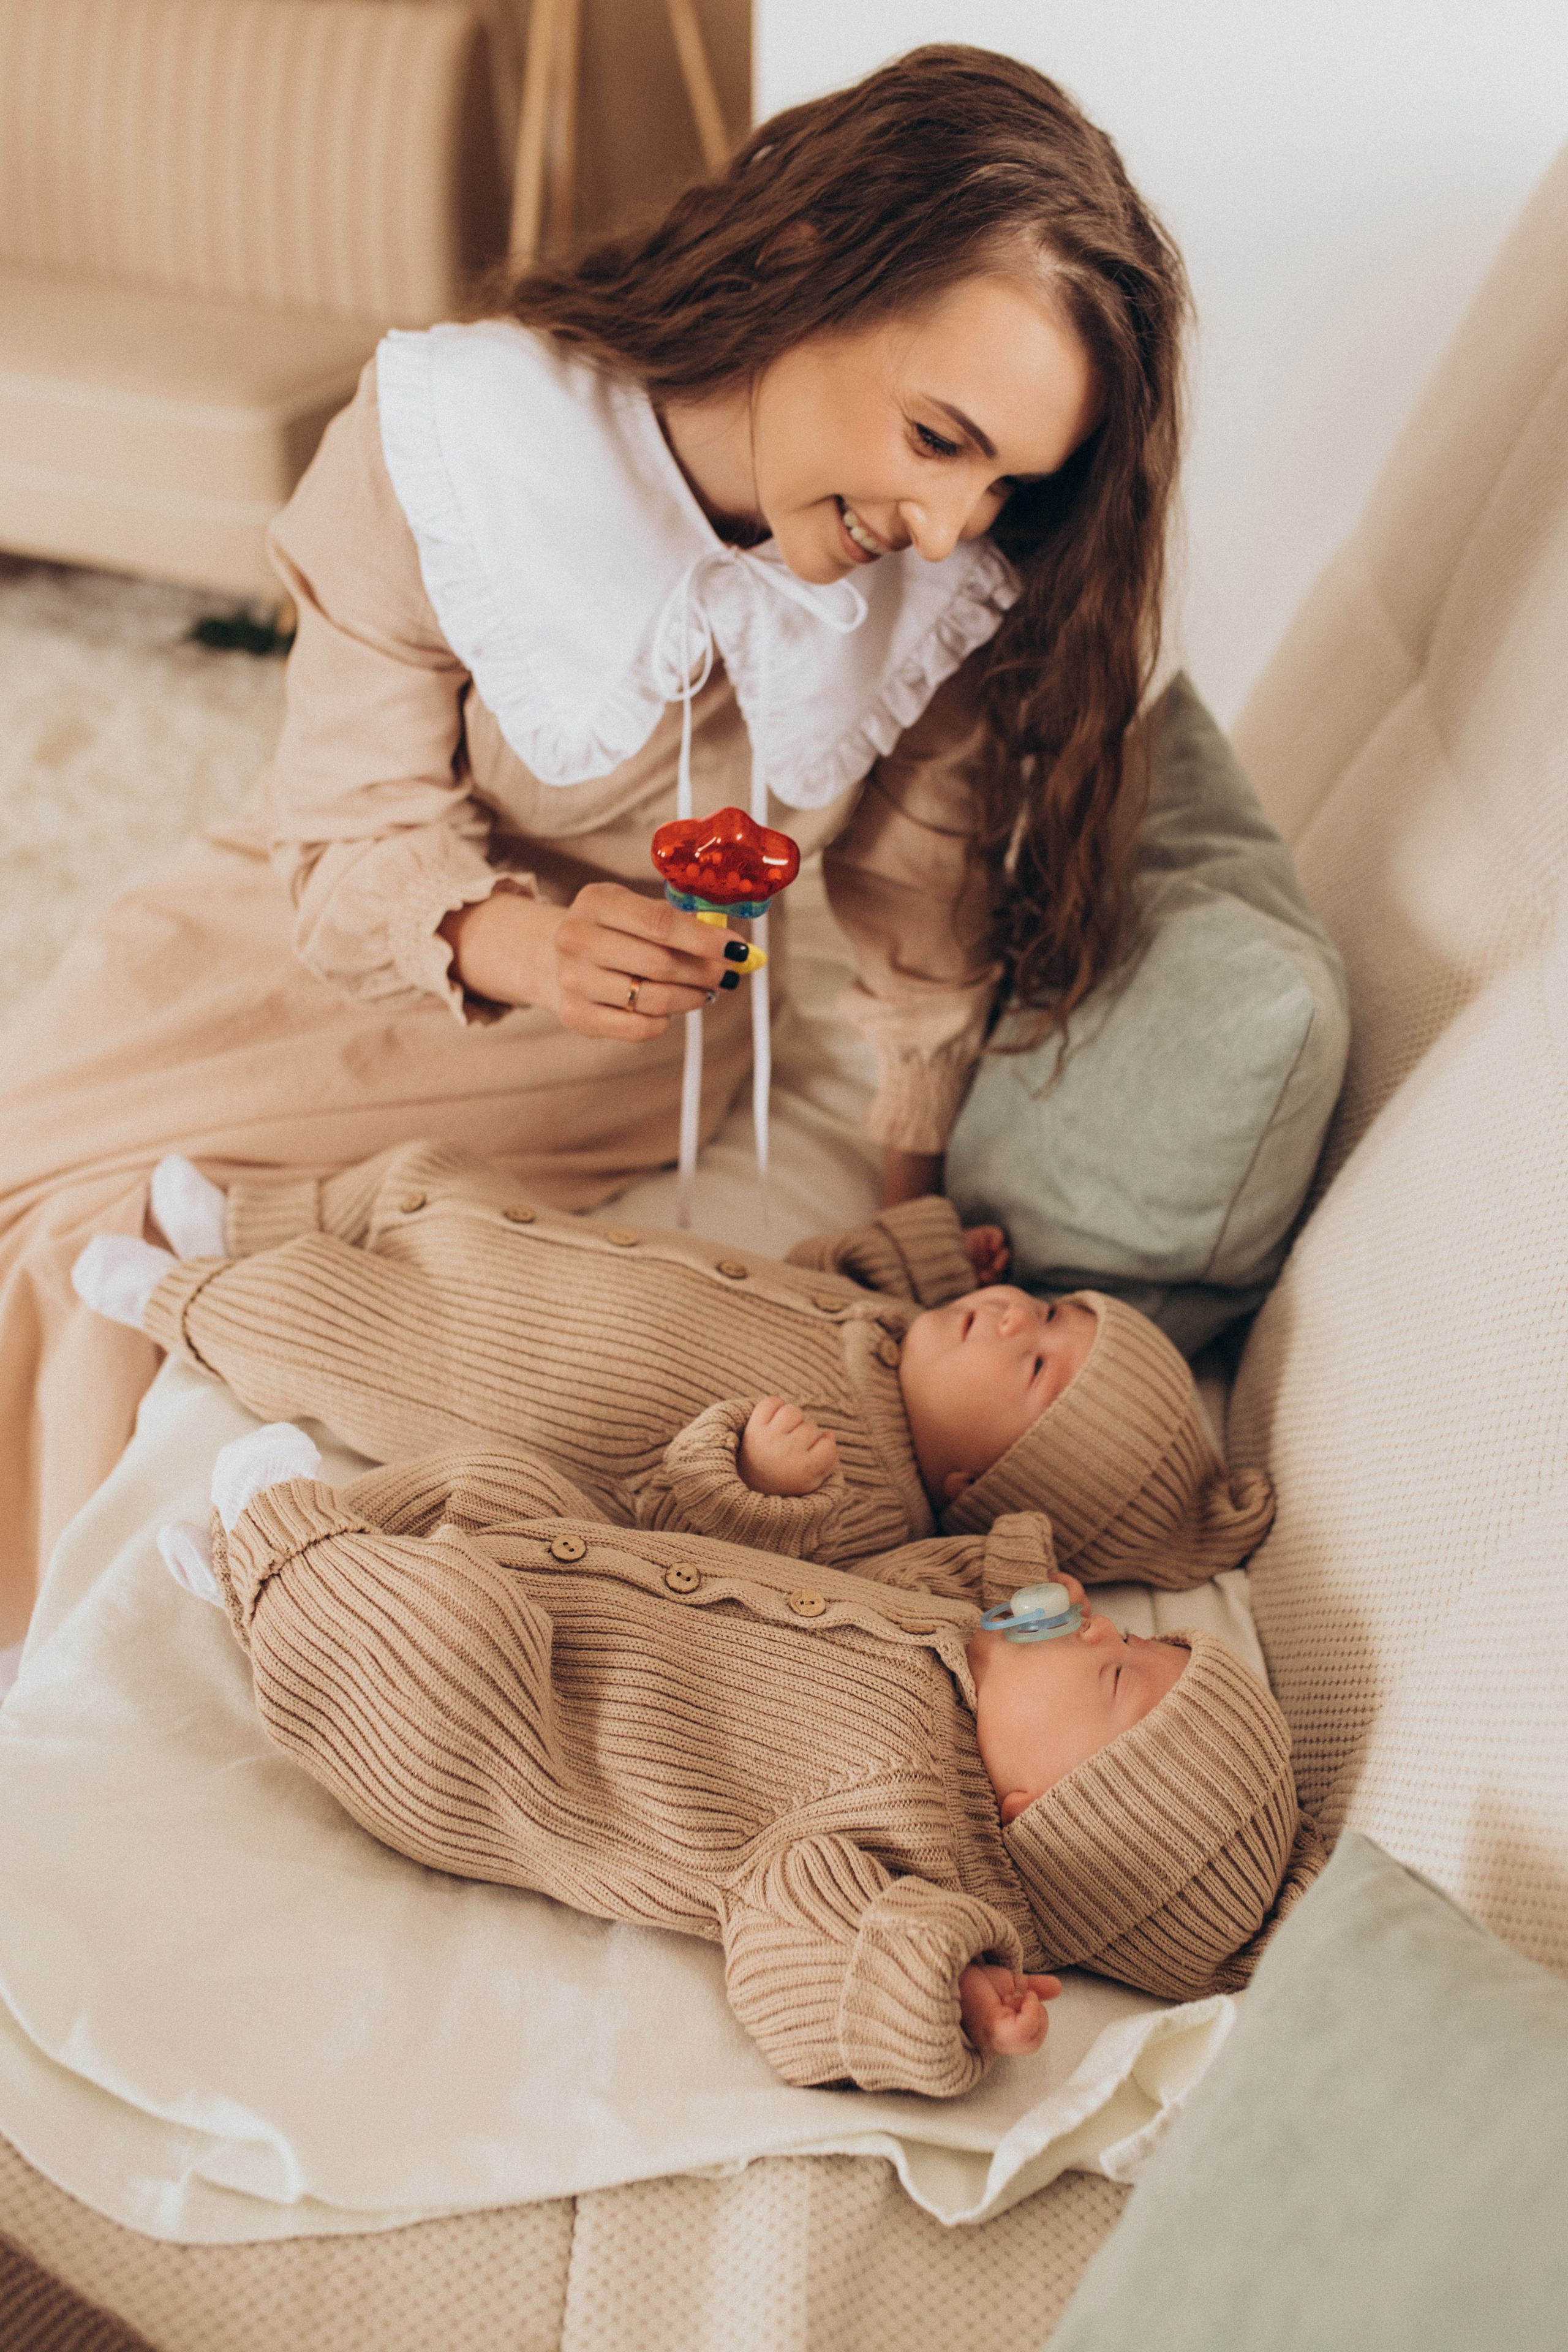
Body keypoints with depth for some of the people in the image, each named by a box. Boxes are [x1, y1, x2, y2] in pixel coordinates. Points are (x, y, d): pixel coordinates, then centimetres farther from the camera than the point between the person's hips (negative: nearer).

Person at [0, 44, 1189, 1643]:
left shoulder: (962, 594, -22)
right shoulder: (455, 434, -28)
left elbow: (921, 922, -9)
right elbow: (353, 831, -22)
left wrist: (914, 1222, -5)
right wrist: (506, 937, -43)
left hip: (637, 1032, 0)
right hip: (340, 934, 1)